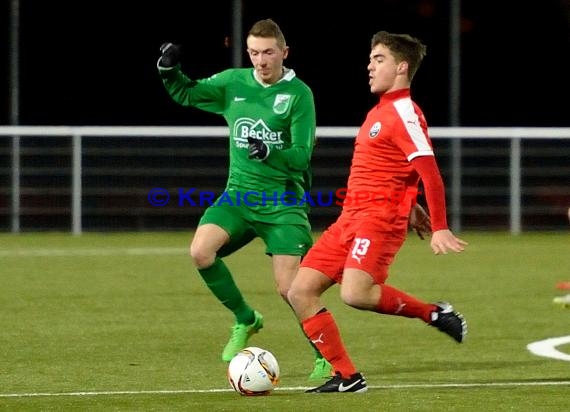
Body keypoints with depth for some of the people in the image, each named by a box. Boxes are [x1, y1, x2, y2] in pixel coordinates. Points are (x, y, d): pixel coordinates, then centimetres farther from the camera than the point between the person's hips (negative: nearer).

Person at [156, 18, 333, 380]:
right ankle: (245, 319, 2)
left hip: (283, 202, -4)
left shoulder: (299, 93, -8)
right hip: (239, 194, 4)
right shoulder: (234, 82, 5)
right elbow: (186, 94, 18)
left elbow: (301, 156, -12)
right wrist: (169, 71, -3)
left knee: (289, 288, -11)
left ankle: (326, 357, 9)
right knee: (200, 251, -20)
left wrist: (269, 153, -32)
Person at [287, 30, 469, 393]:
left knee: (354, 293, -30)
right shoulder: (380, 111, 18)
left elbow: (430, 173, -18)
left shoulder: (404, 114, -11)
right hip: (351, 217, 9)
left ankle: (434, 313, -9)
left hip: (379, 219, -9)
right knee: (301, 292, 0)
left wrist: (440, 228, -23)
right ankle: (347, 377, 1)